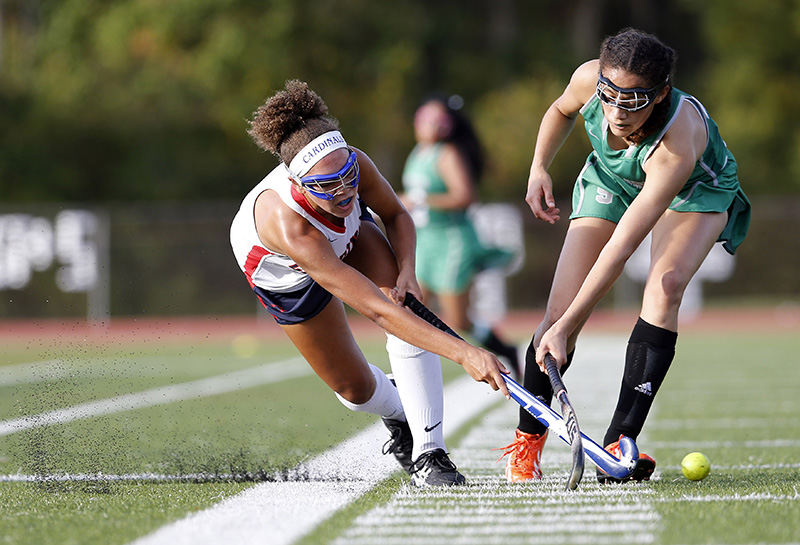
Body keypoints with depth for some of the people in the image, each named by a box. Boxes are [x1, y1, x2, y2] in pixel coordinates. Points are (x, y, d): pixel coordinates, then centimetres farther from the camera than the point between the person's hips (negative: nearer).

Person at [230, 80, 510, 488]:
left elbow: (395, 215, -9)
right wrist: (463, 354, -58)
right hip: (284, 273, -3)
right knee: (354, 388, -1)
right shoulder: (290, 227, -49)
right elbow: (377, 310, -52)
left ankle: (428, 454, -21)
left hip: (348, 233, 3)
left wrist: (406, 270, -28)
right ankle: (398, 415, 38)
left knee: (404, 303, -25)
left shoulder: (354, 164, -35)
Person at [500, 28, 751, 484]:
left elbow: (620, 250, -45)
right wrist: (539, 169, -13)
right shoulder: (589, 80, -31)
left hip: (696, 188, -4)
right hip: (611, 181, 4)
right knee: (560, 314, -10)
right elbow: (562, 110, -1)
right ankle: (527, 440, 9)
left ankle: (619, 442, -32)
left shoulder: (677, 146, -44)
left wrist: (564, 329, -47)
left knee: (665, 288, -33)